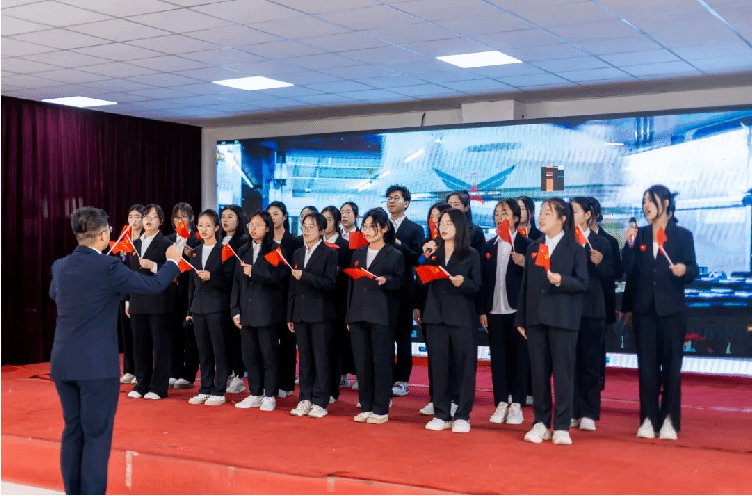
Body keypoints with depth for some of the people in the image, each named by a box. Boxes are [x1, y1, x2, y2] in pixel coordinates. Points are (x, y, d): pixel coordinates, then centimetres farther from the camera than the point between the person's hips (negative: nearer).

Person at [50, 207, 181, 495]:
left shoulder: (60, 266, 6)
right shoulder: (107, 267, -13)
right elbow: (154, 285, -8)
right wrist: (172, 261, 10)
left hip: (62, 363, 7)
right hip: (97, 364, -7)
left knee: (72, 431, 16)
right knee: (97, 435, 0)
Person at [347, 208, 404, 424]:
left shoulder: (395, 255, 1)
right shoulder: (358, 254, 16)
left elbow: (401, 283, -2)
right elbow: (352, 285, 16)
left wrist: (386, 280, -22)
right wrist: (349, 316, 12)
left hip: (382, 317, -5)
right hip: (358, 316, 5)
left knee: (381, 363, -2)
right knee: (362, 363, 7)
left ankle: (381, 410, 4)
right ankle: (366, 407, 16)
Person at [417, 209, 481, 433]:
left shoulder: (471, 254, 3)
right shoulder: (434, 253, 11)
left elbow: (477, 286, -3)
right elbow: (423, 280, 5)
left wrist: (463, 282, -21)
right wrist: (426, 258, -5)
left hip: (461, 316, -3)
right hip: (435, 315, 3)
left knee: (464, 364, -1)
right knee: (438, 365, 5)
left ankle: (462, 416, 6)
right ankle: (441, 415, 12)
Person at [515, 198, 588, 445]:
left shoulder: (574, 248, 2)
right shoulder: (533, 248, 15)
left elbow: (582, 283, -4)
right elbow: (525, 285, 13)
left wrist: (561, 280, -22)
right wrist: (520, 319, 10)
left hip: (563, 319, -4)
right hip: (535, 318, 4)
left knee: (563, 373, -2)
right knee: (538, 372, 6)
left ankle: (562, 427, 2)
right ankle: (541, 424, 13)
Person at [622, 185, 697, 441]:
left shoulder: (683, 235, 0)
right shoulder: (639, 235, 8)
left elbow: (693, 271, -3)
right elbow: (629, 269, 0)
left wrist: (684, 270, -24)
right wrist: (630, 243, -12)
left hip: (672, 309, -3)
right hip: (644, 308, 3)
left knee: (671, 363, 2)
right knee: (647, 364, 4)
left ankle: (670, 421, 7)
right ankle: (648, 419, 10)